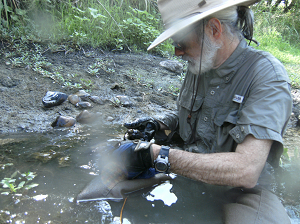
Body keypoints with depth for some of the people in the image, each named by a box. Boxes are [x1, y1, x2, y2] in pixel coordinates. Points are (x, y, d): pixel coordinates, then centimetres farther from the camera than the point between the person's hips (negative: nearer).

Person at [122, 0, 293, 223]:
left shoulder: (267, 74, -21)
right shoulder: (199, 65, 1)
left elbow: (246, 172, -31)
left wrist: (160, 156, -29)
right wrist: (160, 123, -3)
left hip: (241, 189, -5)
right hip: (191, 173, 6)